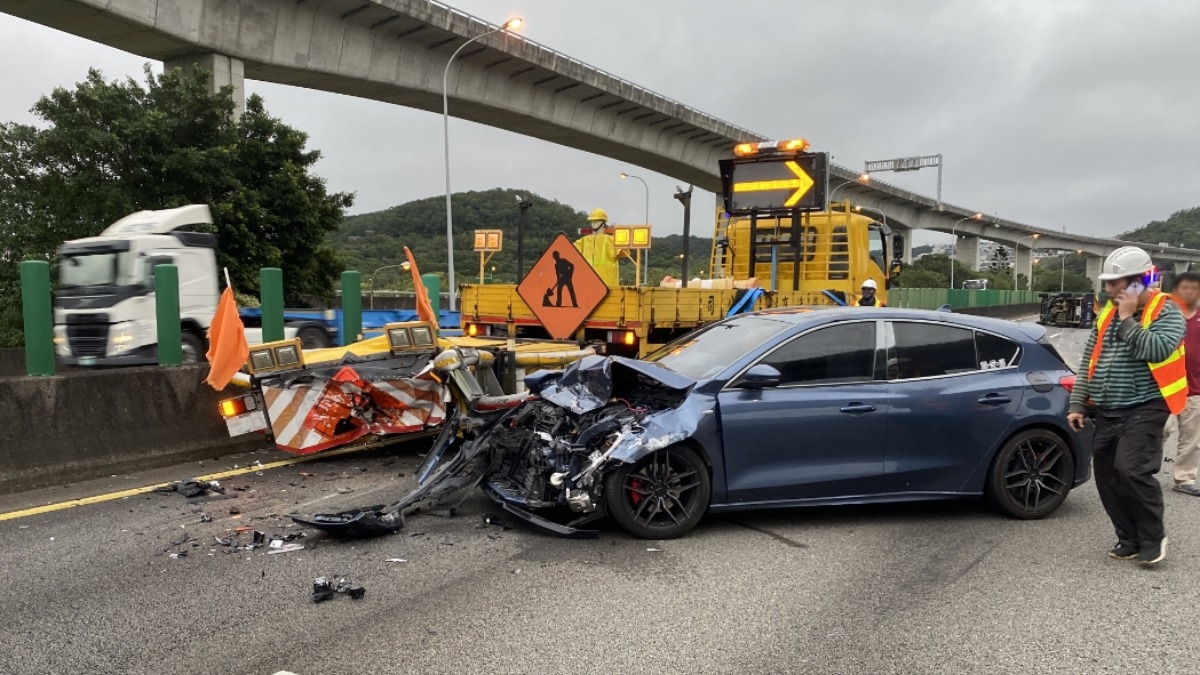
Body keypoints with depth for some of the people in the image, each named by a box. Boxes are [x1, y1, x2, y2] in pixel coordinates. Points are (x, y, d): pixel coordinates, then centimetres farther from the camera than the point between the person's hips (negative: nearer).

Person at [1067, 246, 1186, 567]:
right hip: (1106, 412, 7)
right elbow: (1089, 359, 14)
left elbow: (1157, 350, -26)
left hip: (1144, 408, -7)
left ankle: (1154, 536, 2)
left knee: (1132, 470, -19)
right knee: (1107, 478, 6)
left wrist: (1128, 319, -17)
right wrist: (1077, 403, 10)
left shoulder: (1166, 311, -7)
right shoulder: (1108, 313, 12)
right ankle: (1129, 539, 20)